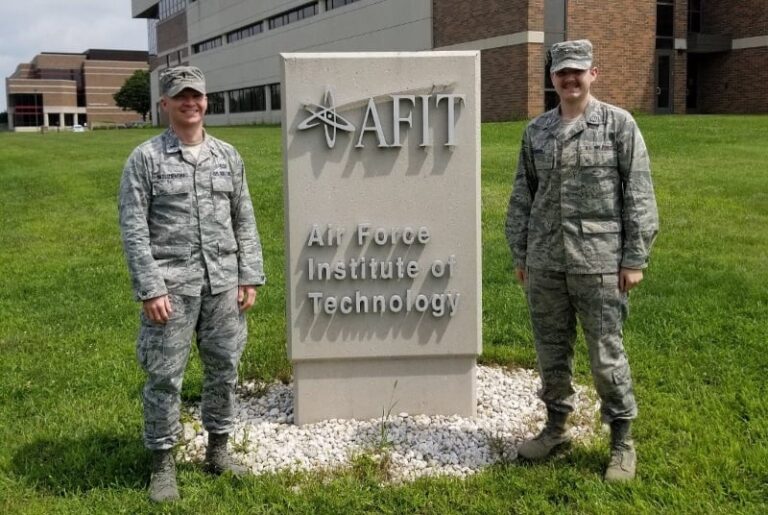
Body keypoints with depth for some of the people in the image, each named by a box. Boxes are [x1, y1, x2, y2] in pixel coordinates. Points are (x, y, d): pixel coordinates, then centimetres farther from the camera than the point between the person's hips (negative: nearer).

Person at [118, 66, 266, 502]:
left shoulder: (228, 156, 9)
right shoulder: (145, 158, -3)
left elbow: (244, 221, 11)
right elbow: (133, 228, -6)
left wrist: (250, 277, 5)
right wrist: (151, 288, -13)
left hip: (223, 284, 4)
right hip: (172, 285, -4)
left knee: (224, 369, 12)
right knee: (165, 376, 2)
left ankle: (218, 449, 29)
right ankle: (163, 463, 17)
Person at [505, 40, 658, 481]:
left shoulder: (619, 124, -1)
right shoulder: (536, 131, 10)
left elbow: (638, 196, -3)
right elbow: (523, 197, 14)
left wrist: (635, 258, -7)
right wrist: (520, 254, 12)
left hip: (598, 262, -4)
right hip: (544, 263, 4)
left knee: (606, 354, 2)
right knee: (551, 350, 13)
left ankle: (623, 442, 18)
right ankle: (556, 426, 31)